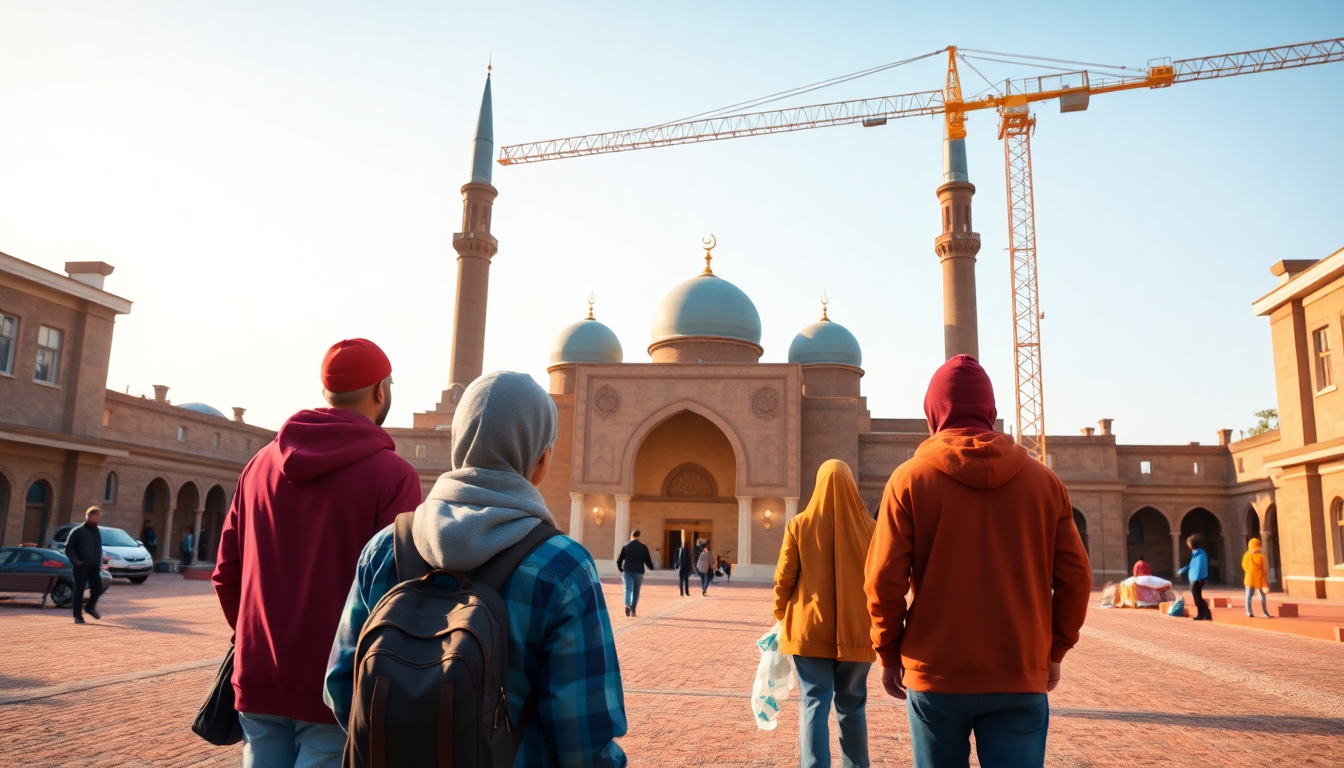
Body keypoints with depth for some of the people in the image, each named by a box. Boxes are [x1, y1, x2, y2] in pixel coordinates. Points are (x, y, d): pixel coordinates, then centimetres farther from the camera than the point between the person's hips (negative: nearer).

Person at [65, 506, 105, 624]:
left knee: (97, 588, 1)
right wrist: (75, 561, -16)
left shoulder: (97, 532, 14)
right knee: (79, 591, -2)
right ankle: (78, 616, 6)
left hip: (94, 566, 6)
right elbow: (69, 548, -7)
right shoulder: (78, 531, -6)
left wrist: (100, 561, 14)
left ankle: (90, 607, 25)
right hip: (81, 566, -6)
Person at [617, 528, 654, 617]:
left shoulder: (626, 546, 4)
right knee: (636, 591, 10)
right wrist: (651, 567, 22)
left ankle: (627, 605, -29)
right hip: (639, 572, 0)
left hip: (627, 571, 0)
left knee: (628, 589, -4)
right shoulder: (643, 547, 1)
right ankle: (633, 610, 10)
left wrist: (621, 569, 20)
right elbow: (648, 560, 1)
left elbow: (619, 560, 3)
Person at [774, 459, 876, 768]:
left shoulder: (799, 525, -5)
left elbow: (784, 578, -2)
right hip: (856, 632, 1)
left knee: (814, 705, 3)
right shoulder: (869, 527, -3)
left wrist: (781, 616, 13)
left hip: (810, 630, -1)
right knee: (852, 707, 15)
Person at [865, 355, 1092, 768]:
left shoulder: (910, 478, -6)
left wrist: (889, 654, 5)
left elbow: (884, 581, -8)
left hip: (936, 675, -1)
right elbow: (1075, 578, 1)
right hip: (1021, 678, 2)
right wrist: (1054, 651, 14)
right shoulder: (1043, 480, 1)